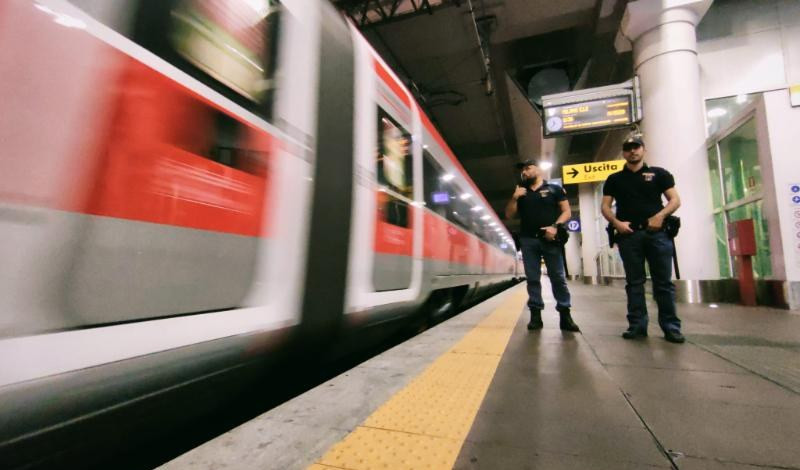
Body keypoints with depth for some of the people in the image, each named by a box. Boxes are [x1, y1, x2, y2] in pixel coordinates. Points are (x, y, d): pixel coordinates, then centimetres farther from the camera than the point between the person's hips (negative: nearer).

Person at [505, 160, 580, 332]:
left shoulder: (554, 189, 9)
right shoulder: (520, 192, 17)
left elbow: (566, 211, 3)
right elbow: (509, 214, 12)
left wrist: (555, 226, -13)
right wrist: (514, 198, -4)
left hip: (550, 239, -3)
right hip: (528, 240, 3)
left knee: (558, 277, -2)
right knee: (532, 278, 2)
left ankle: (565, 315, 5)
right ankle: (536, 315, 6)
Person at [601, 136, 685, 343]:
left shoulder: (659, 173, 11)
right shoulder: (614, 179, 13)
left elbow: (675, 200, 6)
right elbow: (605, 206, 9)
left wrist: (660, 215, -13)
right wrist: (616, 222, -9)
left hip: (657, 232, 0)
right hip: (628, 234, 1)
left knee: (663, 281, 0)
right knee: (634, 282, 3)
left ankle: (671, 326, 8)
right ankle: (637, 325, 8)